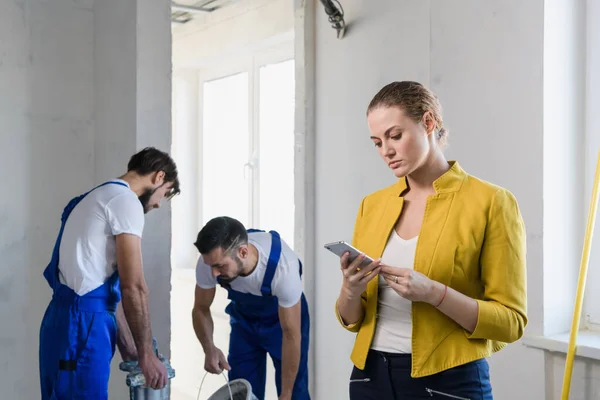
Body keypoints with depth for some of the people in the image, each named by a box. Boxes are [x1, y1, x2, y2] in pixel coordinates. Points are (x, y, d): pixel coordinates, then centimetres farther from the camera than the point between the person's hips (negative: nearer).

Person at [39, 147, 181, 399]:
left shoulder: (99, 198, 21)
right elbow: (133, 287, -13)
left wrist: (127, 348, 21)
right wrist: (146, 353, -6)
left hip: (71, 320, 10)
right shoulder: (126, 200, -9)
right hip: (81, 324, -10)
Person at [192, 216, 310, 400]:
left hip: (283, 319, -3)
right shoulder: (210, 260, -30)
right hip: (244, 320, 3)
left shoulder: (283, 267, -40)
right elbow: (201, 309, -11)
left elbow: (291, 334, -29)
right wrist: (209, 348, -31)